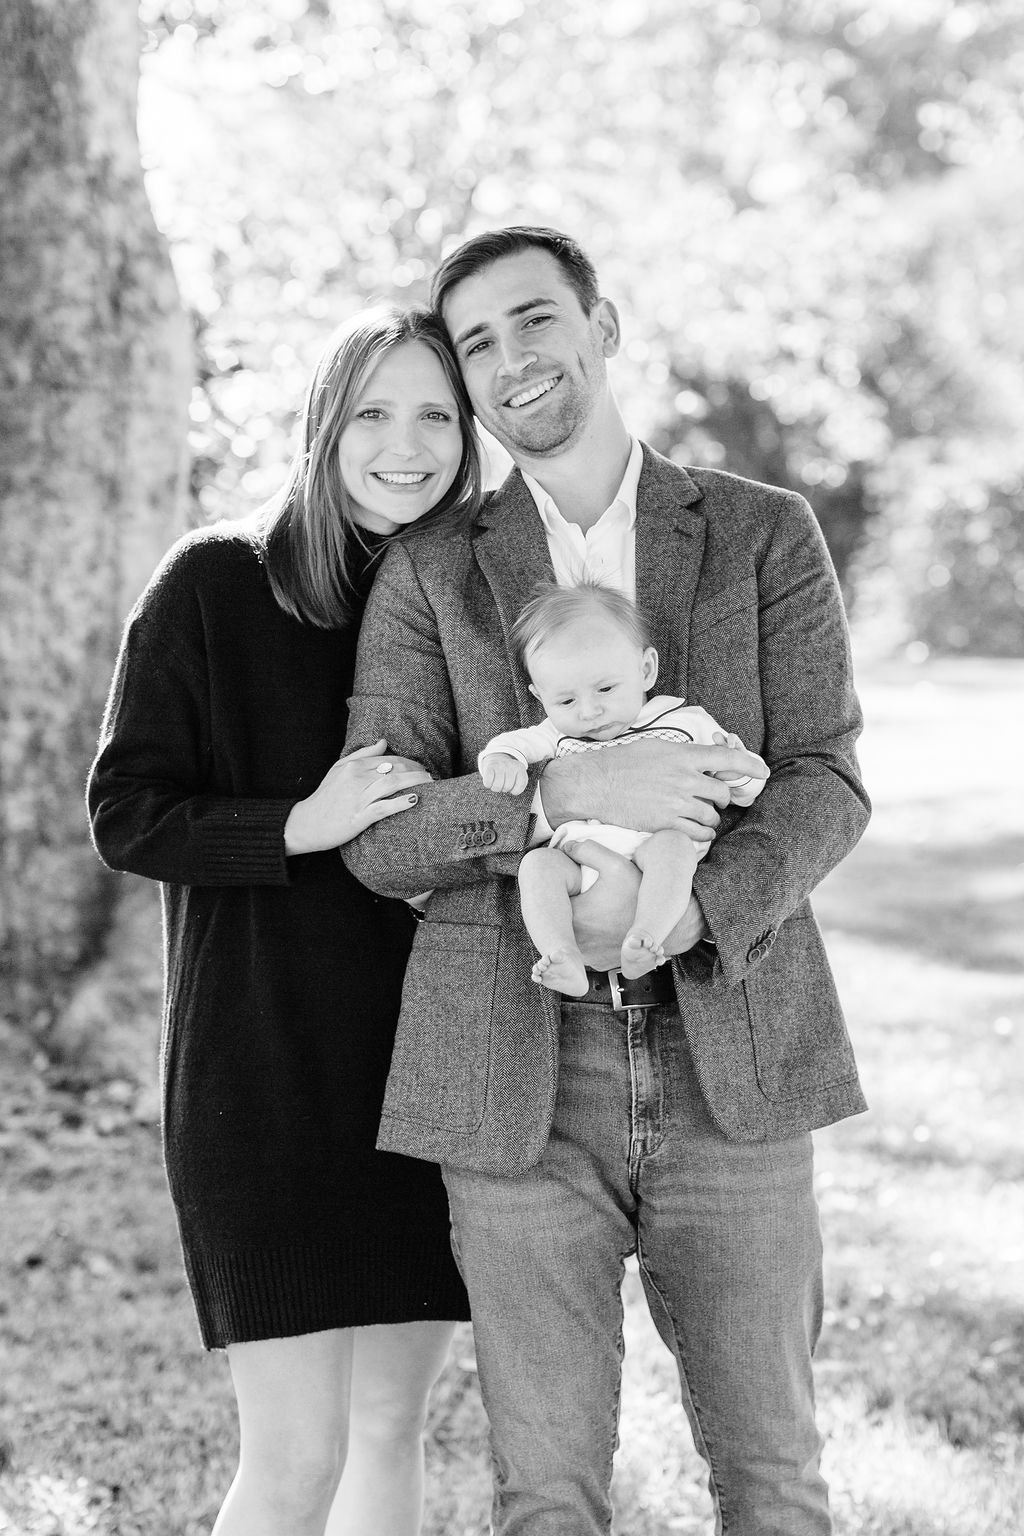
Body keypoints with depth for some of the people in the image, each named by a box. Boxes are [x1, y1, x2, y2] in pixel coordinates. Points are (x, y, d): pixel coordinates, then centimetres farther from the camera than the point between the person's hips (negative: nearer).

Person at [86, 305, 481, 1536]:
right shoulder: (212, 586, -6)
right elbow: (127, 813, -7)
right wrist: (300, 825, -19)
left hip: (426, 1061, 5)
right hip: (265, 1064, -5)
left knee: (391, 1424, 11)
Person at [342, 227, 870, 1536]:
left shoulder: (766, 534, 7)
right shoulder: (429, 575, 7)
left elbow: (824, 783, -1)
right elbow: (374, 834, -1)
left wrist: (689, 913, -20)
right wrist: (563, 795, -19)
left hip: (729, 1062, 0)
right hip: (518, 1079, 0)